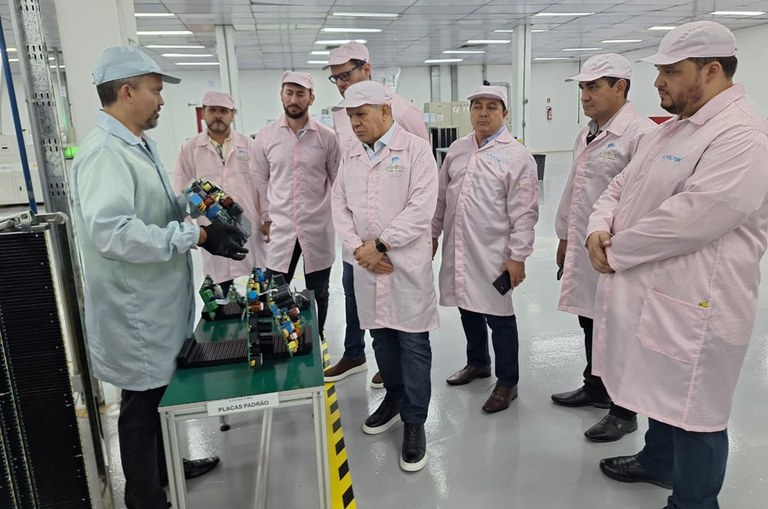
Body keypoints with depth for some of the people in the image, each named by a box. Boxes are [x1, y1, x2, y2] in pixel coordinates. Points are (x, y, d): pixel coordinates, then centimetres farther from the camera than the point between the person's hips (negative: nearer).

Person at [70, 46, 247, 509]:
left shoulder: (140, 144, 9)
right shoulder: (104, 152, -23)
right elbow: (112, 231, -35)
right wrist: (198, 236, -31)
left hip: (159, 303, 10)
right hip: (136, 310, -9)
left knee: (160, 393, 24)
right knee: (142, 404, 8)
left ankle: (166, 466, 45)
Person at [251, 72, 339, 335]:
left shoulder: (327, 137, -2)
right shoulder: (265, 136, 1)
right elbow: (260, 180, 8)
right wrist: (266, 217, 5)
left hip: (318, 229, 0)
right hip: (280, 229, 1)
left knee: (318, 293, 13)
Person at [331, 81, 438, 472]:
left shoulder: (416, 150, -5)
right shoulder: (350, 157, 12)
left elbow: (420, 208, -14)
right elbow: (340, 207, 8)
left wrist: (380, 244, -15)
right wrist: (358, 248, -8)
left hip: (407, 264, -5)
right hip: (367, 265, 5)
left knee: (413, 343, 1)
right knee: (381, 336, 16)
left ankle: (414, 422, 14)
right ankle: (394, 398, 36)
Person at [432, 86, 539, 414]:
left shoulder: (517, 156, -8)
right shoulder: (457, 149, 10)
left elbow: (524, 213, -10)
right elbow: (441, 196, 16)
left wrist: (518, 256, -13)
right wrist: (433, 233, 15)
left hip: (493, 252, -5)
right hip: (457, 249, 6)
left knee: (498, 317, 3)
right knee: (468, 308, 18)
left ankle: (507, 383, 19)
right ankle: (478, 363, 39)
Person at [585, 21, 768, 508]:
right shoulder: (669, 130, 13)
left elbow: (687, 221, -28)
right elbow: (619, 187, 15)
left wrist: (615, 251, -15)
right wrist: (599, 229, -6)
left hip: (693, 305, -9)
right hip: (650, 293, 9)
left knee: (693, 411, 7)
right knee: (661, 391, 26)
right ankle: (659, 461, 47)